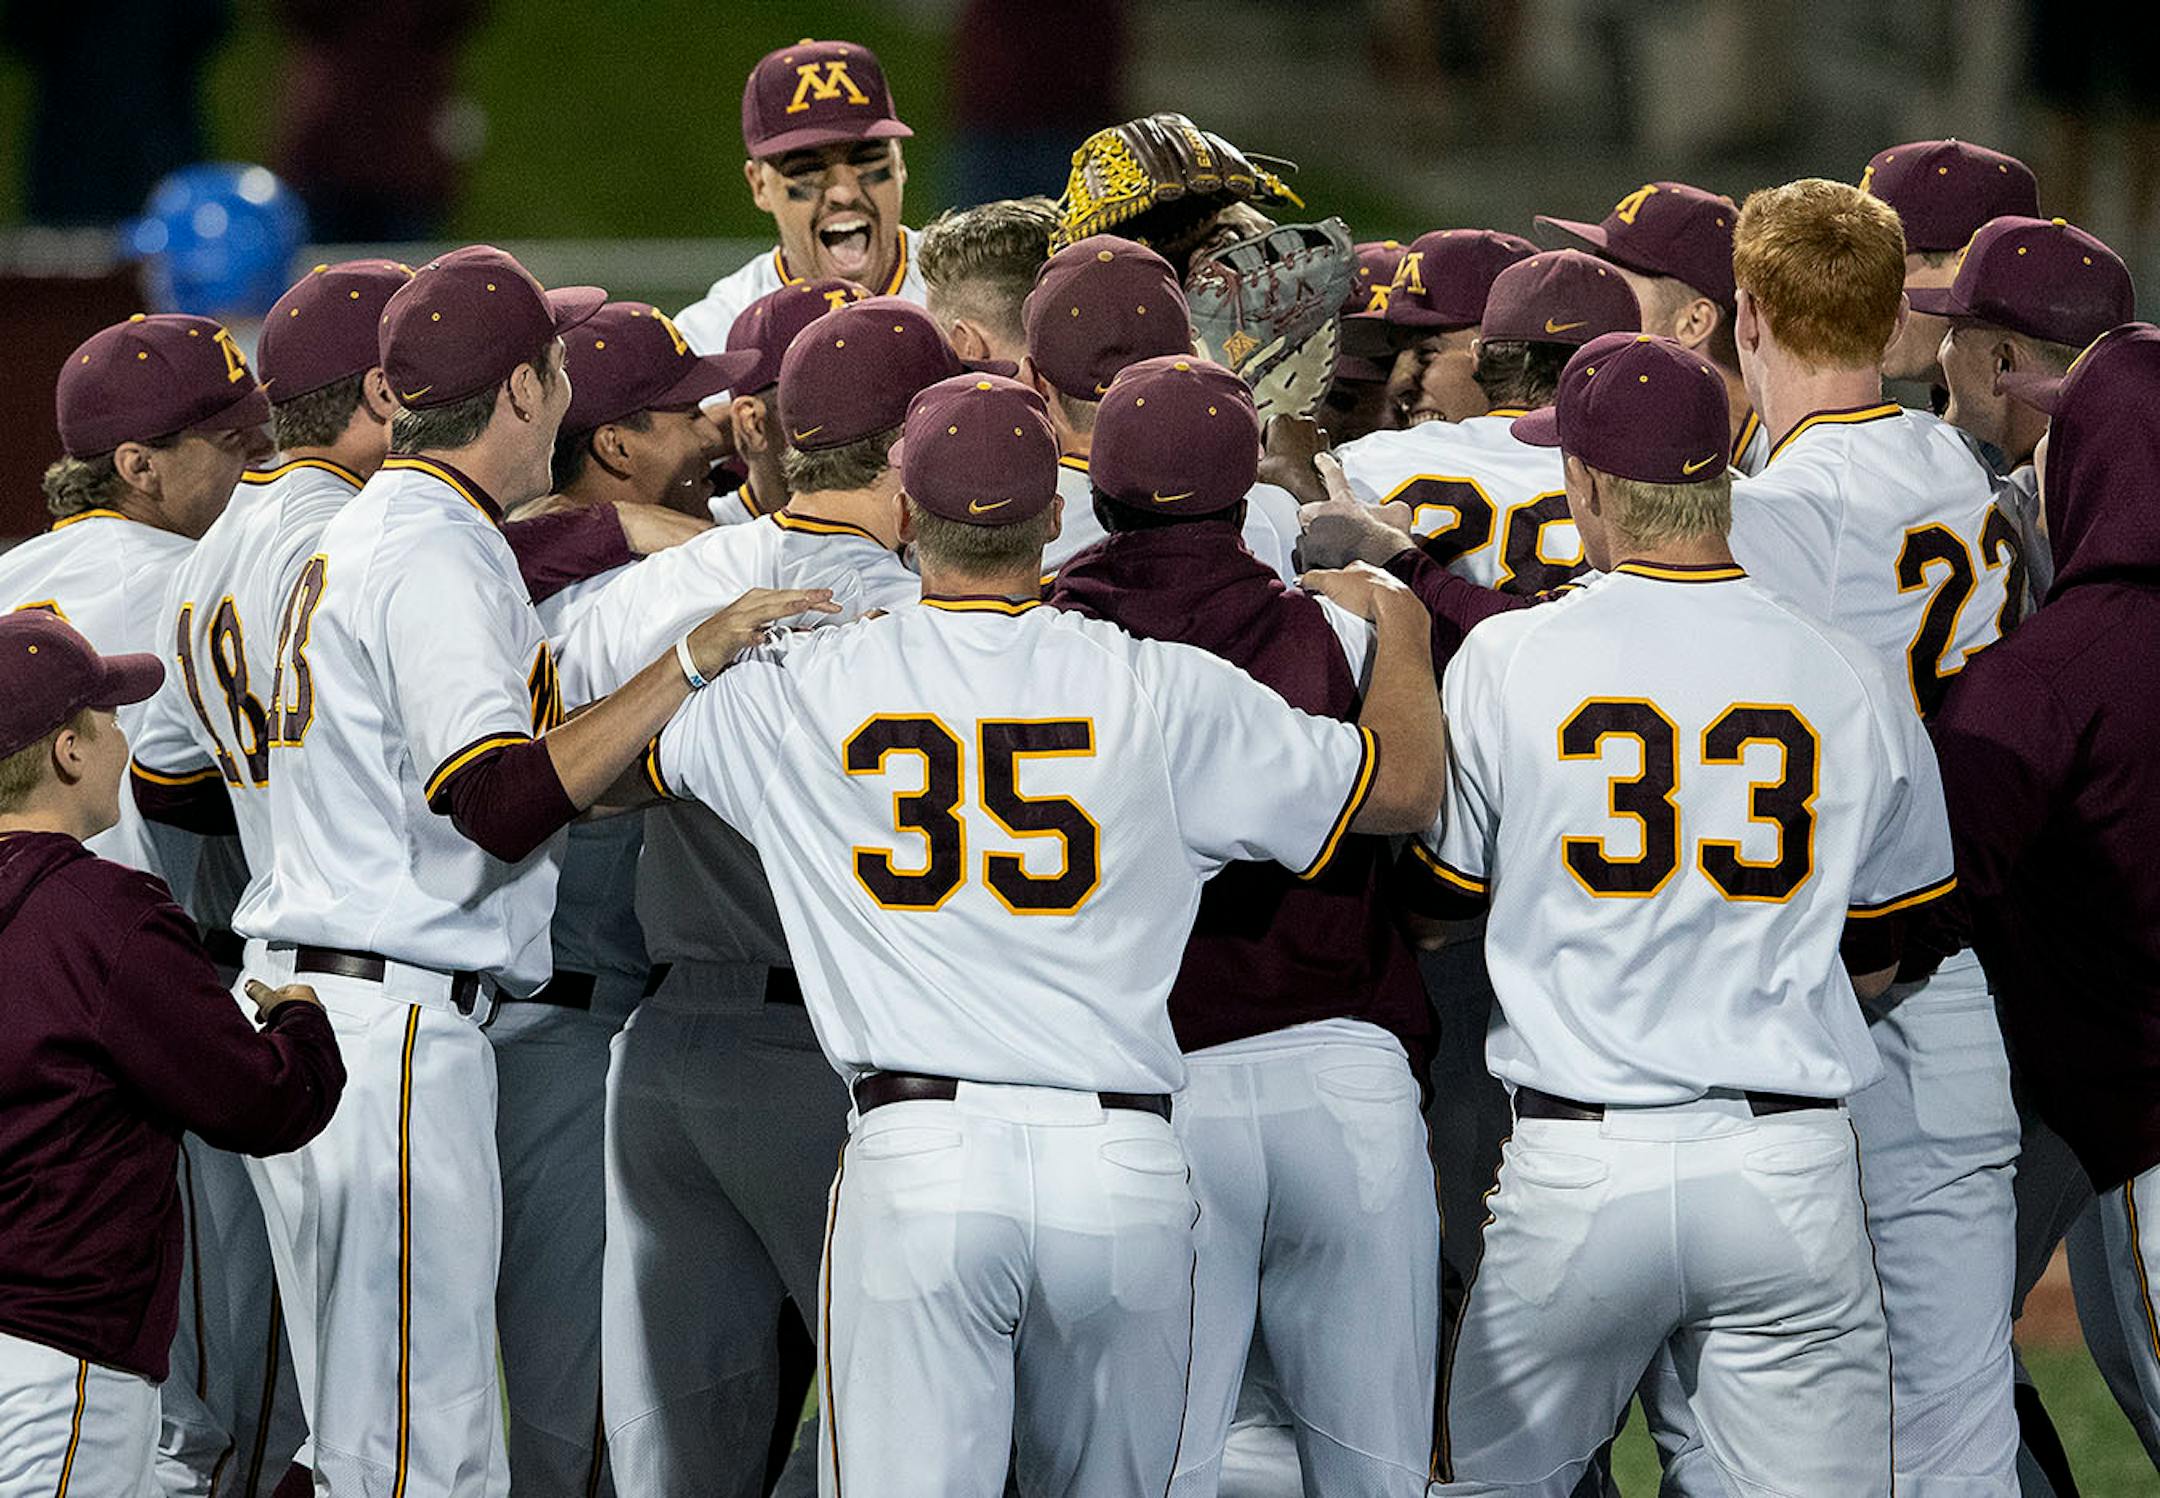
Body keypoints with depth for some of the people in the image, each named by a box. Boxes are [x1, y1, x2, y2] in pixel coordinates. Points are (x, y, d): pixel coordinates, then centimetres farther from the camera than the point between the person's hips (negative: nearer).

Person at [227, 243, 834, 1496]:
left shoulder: (368, 535, 18)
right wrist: (691, 664, -21)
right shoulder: (440, 560, -14)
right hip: (393, 1030, -10)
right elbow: (506, 804, -25)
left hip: (304, 1008, 10)